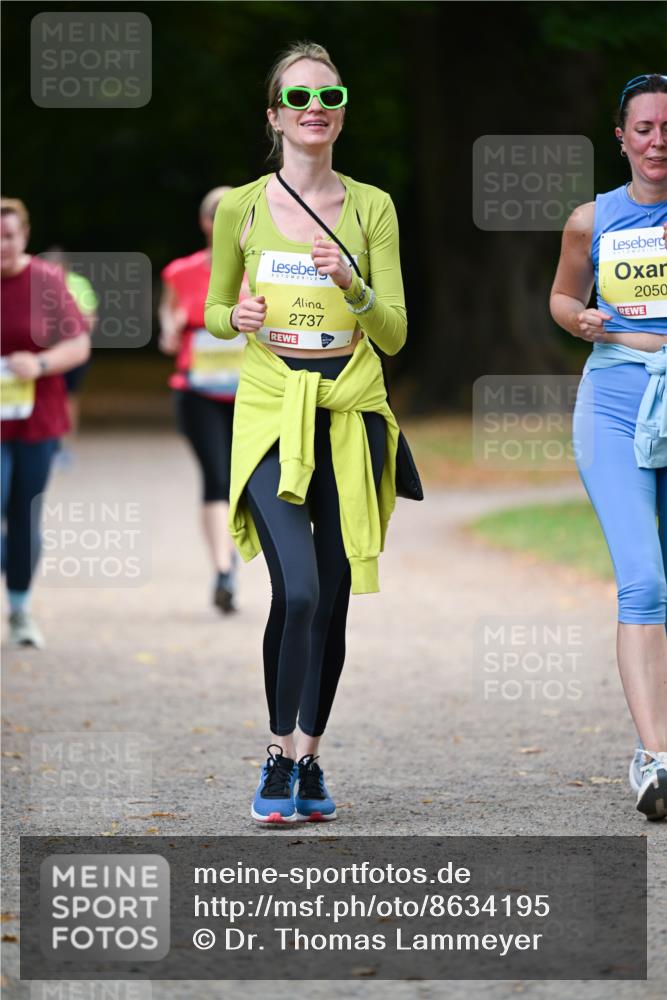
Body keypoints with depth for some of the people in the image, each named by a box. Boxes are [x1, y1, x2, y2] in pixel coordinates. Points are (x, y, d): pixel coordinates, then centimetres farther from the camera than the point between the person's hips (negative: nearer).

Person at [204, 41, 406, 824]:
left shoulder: (371, 208, 3)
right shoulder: (241, 208, 2)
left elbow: (394, 334, 0)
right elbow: (213, 311, 14)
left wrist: (350, 284, -17)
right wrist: (239, 318, -8)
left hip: (350, 412, 2)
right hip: (270, 409, -2)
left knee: (333, 597, 4)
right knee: (297, 591, -17)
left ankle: (309, 757, 18)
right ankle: (278, 757, -4)